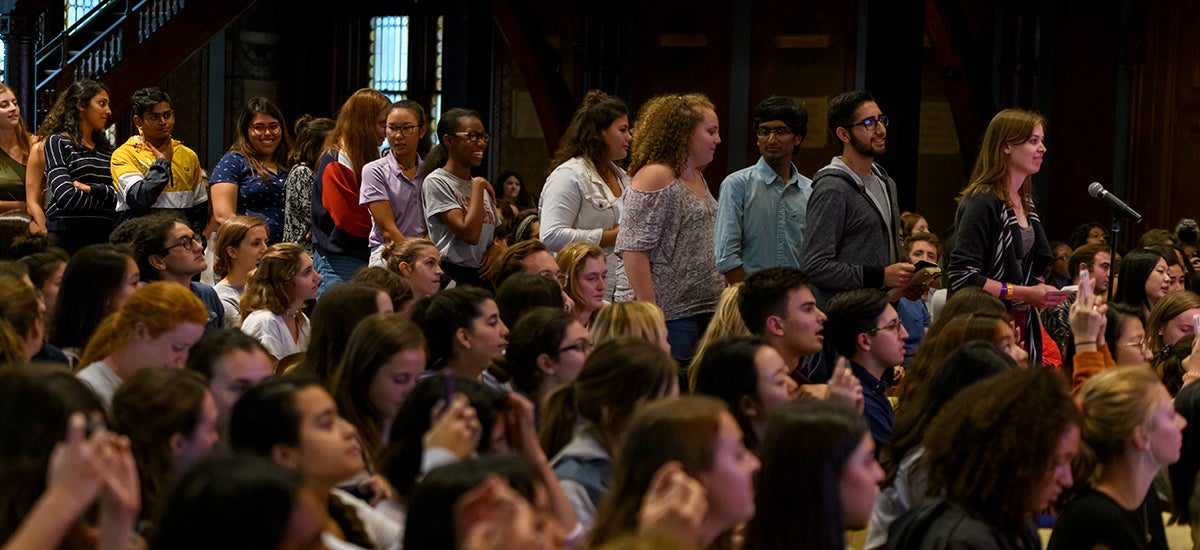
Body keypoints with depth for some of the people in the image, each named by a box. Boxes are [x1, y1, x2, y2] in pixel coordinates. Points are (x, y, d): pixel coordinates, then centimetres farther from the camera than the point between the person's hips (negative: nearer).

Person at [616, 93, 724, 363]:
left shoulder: (697, 177, 17)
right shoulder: (656, 176, -11)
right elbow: (633, 249, -16)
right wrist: (650, 313, -20)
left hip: (706, 310, 9)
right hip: (672, 315, -9)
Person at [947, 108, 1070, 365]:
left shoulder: (1026, 204, 15)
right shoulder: (982, 202, -13)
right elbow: (961, 276, -20)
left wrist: (1041, 292, 7)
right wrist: (1023, 293, -19)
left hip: (1022, 328, 8)